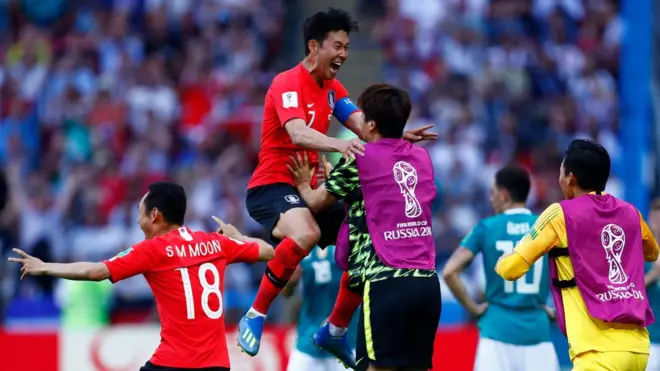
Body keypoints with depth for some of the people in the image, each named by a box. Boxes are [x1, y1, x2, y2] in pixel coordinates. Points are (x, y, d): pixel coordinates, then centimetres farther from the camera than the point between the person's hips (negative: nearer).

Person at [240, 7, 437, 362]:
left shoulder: (332, 88, 11)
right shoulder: (288, 83, -15)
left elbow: (363, 125, -1)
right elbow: (298, 135, -33)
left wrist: (400, 135, -21)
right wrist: (336, 144, -51)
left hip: (309, 189, 9)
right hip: (272, 185, -9)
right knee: (306, 233, -38)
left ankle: (336, 330, 20)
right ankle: (254, 317, -25)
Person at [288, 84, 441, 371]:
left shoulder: (360, 158, -1)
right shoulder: (422, 158, 14)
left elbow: (316, 202, 11)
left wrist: (303, 184, 31)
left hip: (386, 281, -6)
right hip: (427, 281, 6)